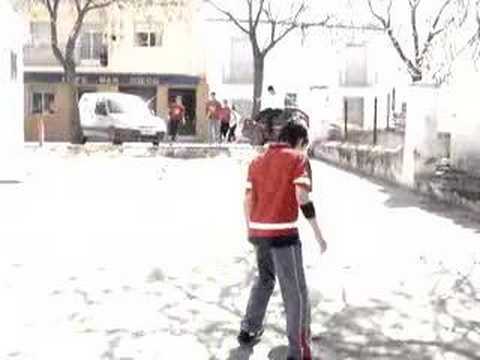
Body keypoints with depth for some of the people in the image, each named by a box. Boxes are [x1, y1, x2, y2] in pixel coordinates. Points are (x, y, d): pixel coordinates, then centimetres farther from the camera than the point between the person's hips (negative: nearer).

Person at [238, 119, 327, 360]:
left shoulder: (257, 161, 13)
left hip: (259, 232, 7)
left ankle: (248, 331, 36)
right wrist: (318, 233, -11)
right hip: (283, 233, -6)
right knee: (295, 292, 2)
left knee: (264, 279, 28)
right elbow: (303, 198, -15)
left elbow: (248, 200, 9)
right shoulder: (297, 158, -4)